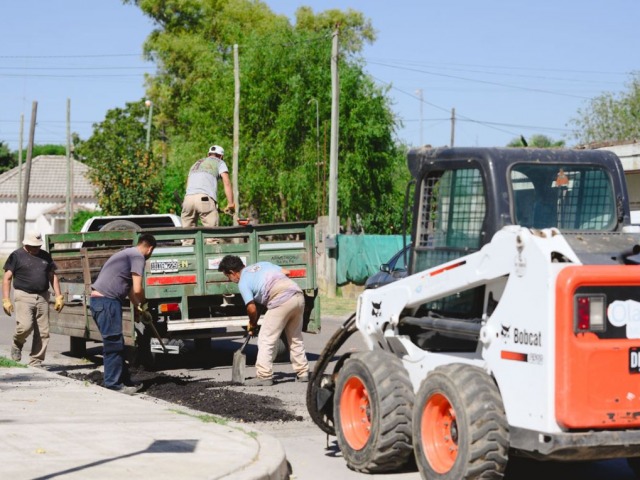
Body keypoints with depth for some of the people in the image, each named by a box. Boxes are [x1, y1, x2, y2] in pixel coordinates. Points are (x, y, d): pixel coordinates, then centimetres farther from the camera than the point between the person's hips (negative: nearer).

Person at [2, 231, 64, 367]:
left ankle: (35, 363, 7)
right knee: (25, 326, -20)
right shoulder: (17, 256, 1)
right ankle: (17, 344, 12)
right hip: (23, 296, -4)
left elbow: (53, 276, 19)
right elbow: (7, 278, -1)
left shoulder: (45, 256, 15)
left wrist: (58, 297, 10)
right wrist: (6, 299, -10)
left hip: (42, 297, 4)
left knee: (43, 332, -1)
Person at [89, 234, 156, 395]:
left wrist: (138, 307, 32)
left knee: (115, 343, 15)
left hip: (98, 299, 10)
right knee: (113, 344, -6)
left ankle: (124, 380, 21)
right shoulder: (138, 256, -7)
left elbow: (129, 288, 31)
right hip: (107, 301, -10)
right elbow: (137, 289, -13)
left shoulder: (128, 253, 23)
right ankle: (114, 383, -4)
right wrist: (142, 305, 5)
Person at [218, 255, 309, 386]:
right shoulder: (262, 264, 24)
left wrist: (252, 324, 17)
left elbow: (252, 308, -3)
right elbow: (285, 272, 22)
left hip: (281, 300, -7)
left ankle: (264, 376, 1)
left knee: (266, 340, 2)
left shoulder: (243, 283, 5)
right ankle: (302, 373, 20)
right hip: (298, 295, 7)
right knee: (295, 338, 19)